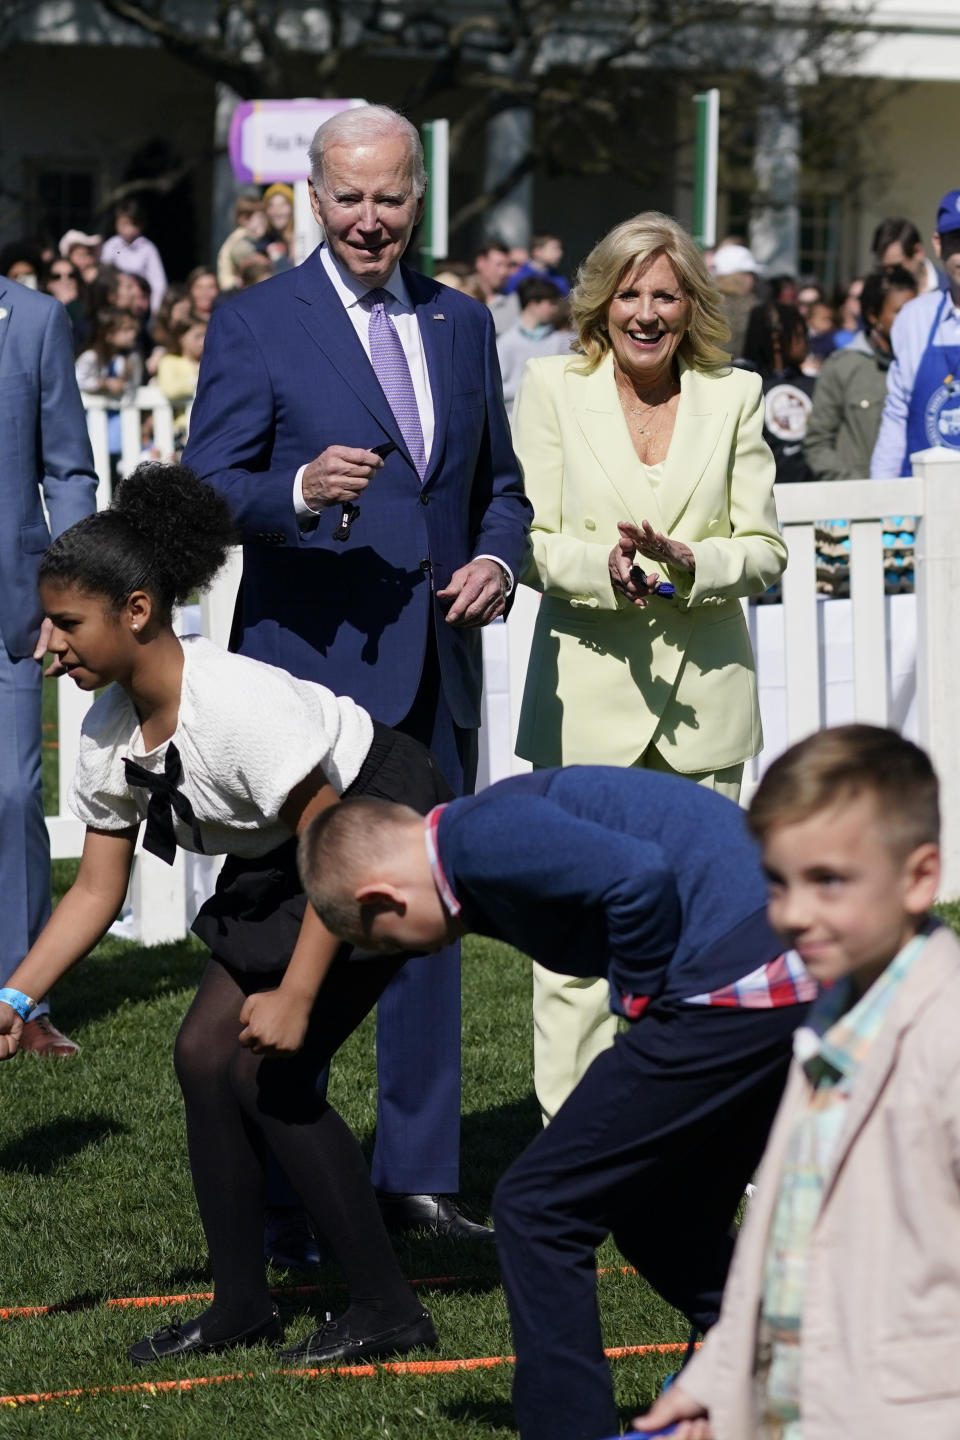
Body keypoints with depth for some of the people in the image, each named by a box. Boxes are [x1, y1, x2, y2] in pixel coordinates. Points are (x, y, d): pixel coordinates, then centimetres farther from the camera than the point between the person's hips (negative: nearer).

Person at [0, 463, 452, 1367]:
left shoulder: (237, 704, -32)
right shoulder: (109, 736, -6)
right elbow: (96, 892, 1)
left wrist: (294, 996, -27)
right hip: (279, 861, 9)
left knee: (266, 1069, -14)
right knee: (204, 1052, 0)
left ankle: (386, 1310, -4)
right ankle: (241, 1307, 13)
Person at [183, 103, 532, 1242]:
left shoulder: (461, 324, 13)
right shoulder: (254, 324, -3)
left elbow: (500, 485, 20)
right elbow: (207, 490, -9)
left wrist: (498, 559, -1)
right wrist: (300, 491, -28)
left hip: (437, 674, 5)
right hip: (309, 667, -5)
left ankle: (417, 1174, 16)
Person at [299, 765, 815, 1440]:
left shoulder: (477, 838, -8)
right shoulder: (511, 816, 23)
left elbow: (640, 879, -22)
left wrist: (640, 1003, -7)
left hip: (734, 989, -10)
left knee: (537, 1212, 0)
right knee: (665, 1230, 25)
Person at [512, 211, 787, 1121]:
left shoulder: (733, 397, 7)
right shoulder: (553, 388, 3)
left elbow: (765, 548, 5)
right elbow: (528, 542, 0)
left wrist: (687, 563, -15)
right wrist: (605, 567, -20)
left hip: (704, 696, 2)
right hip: (586, 694, -2)